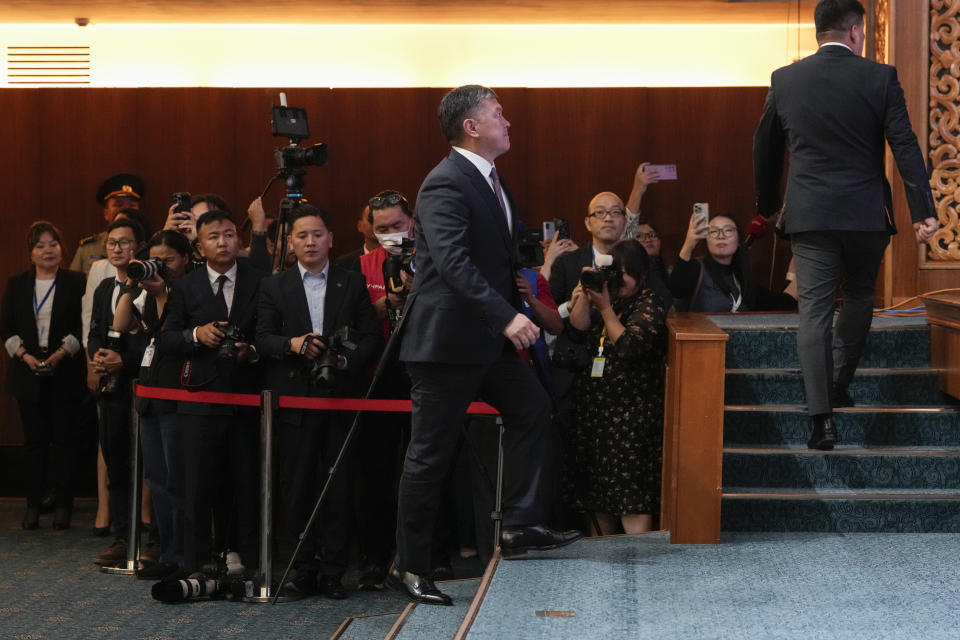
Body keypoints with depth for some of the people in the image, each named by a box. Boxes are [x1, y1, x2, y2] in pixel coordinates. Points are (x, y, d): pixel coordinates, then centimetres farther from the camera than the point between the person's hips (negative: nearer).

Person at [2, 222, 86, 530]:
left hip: (65, 373, -2)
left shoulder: (76, 282, 2)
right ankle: (33, 505, 7)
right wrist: (25, 356, -8)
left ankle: (63, 506, 4)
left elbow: (83, 326, -2)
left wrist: (60, 354, -14)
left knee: (64, 439, 0)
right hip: (28, 373, 2)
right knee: (34, 440, 4)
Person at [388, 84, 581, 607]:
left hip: (486, 334, 10)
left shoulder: (487, 178, 12)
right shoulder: (446, 184, -19)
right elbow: (453, 263, -29)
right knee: (431, 455, -2)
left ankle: (519, 525, 19)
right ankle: (409, 568, 7)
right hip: (446, 339, -10)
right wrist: (507, 317, -32)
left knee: (531, 408, 13)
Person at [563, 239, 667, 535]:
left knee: (630, 488, -13)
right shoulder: (605, 297, 15)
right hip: (593, 408, 7)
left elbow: (630, 346, -18)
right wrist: (585, 295, -8)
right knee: (597, 484, 11)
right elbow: (577, 330, 3)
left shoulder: (650, 305, -5)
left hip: (631, 413, -7)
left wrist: (605, 308, -16)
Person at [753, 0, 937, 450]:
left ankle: (822, 419, -8)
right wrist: (923, 210, -7)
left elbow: (765, 149, 12)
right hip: (867, 213, -1)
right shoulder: (879, 78, -4)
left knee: (814, 312, 0)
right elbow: (905, 147, -8)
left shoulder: (784, 80, 3)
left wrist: (767, 205, 26)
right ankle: (839, 386, 26)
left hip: (809, 215, 1)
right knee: (859, 297, 22)